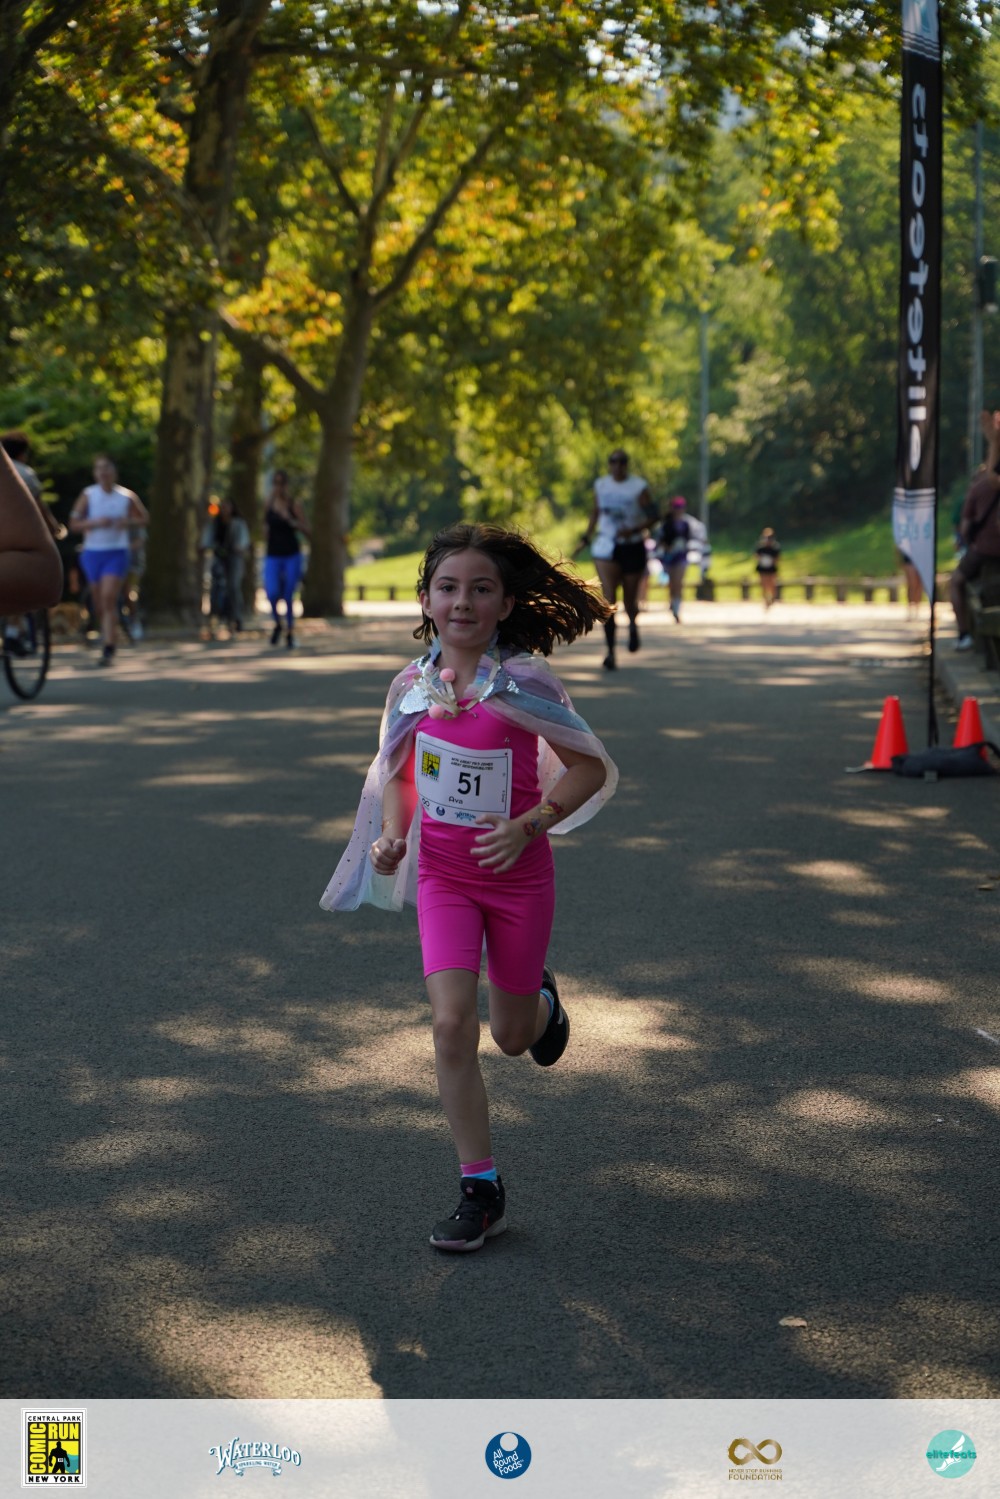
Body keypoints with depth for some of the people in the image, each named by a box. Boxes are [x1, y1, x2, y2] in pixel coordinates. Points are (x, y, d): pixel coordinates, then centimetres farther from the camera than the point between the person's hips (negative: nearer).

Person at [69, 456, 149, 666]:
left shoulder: (126, 496, 2)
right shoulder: (88, 495, 1)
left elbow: (145, 518, 12)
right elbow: (74, 524, -1)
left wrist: (129, 522, -8)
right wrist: (96, 523, -17)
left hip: (117, 552, -2)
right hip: (92, 552, 2)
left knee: (108, 597, -17)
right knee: (98, 602, 9)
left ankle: (108, 648, -21)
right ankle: (106, 632, 37)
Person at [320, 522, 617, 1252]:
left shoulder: (523, 682, -16)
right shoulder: (413, 685, -5)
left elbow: (589, 767, -10)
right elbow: (397, 772, 11)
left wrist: (527, 826, -21)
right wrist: (391, 836, -7)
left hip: (518, 874, -2)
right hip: (442, 873, 2)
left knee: (513, 1035, 11)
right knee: (452, 1023, -12)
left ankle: (542, 1000, 51)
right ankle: (482, 1190, -1)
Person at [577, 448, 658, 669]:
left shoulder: (638, 486, -5)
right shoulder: (600, 485, 6)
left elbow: (652, 517, -6)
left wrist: (633, 529, -22)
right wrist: (586, 538, 16)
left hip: (632, 547, -1)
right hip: (606, 546, 1)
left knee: (629, 600, 8)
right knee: (608, 600, -14)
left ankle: (632, 625, 45)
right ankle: (610, 651, -14)